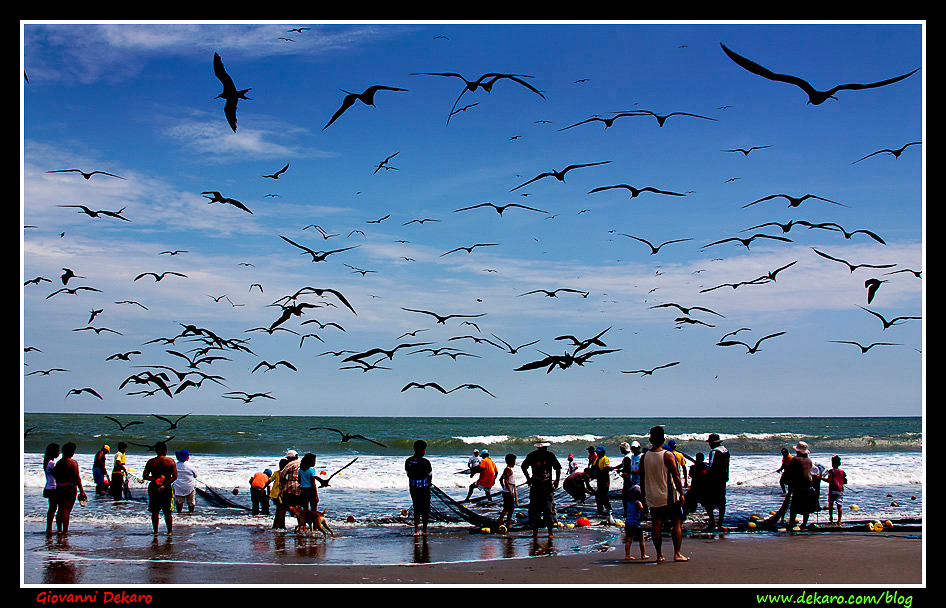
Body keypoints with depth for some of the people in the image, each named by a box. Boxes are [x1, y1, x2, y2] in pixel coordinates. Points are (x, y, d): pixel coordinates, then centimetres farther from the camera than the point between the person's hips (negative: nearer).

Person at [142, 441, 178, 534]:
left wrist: (155, 479, -3)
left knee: (154, 512, 8)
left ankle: (155, 531, 9)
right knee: (167, 512, 7)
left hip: (154, 488, 1)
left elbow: (145, 476, -5)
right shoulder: (170, 461, -4)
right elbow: (174, 476, -12)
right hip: (167, 489, -1)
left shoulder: (151, 462, 0)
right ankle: (169, 531, 10)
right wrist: (165, 484, -13)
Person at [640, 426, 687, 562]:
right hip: (669, 497, -4)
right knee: (677, 523, 4)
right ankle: (677, 554, -1)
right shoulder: (668, 456, -11)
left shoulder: (644, 457, 1)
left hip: (653, 498, 4)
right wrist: (681, 494, -6)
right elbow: (676, 476, -12)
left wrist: (644, 495, 18)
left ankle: (659, 554, 9)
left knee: (657, 525, 7)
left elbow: (642, 478, 7)